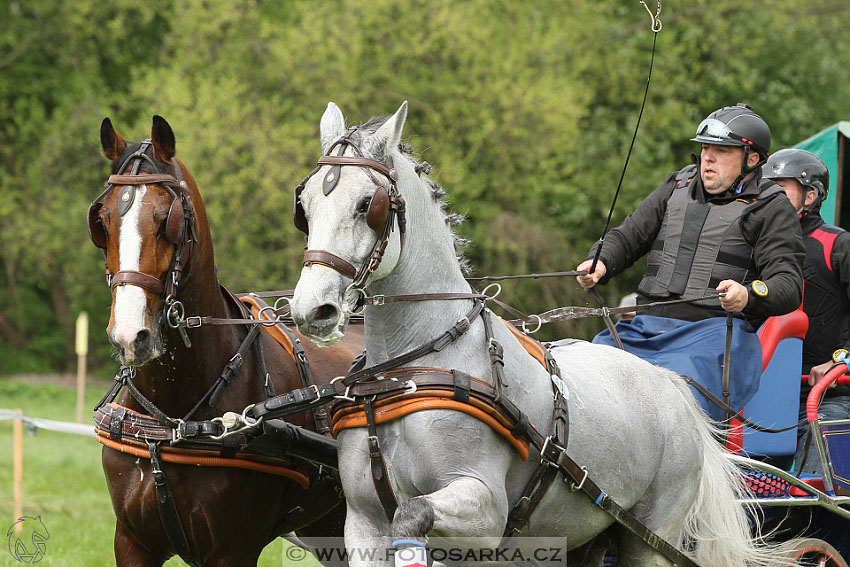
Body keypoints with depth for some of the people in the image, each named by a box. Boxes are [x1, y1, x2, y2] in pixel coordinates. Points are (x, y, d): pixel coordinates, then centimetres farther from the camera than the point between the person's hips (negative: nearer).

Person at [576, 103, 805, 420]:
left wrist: (748, 295, -28)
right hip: (647, 328, 5)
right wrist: (600, 263, -4)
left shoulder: (771, 209, 5)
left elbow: (789, 285, -5)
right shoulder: (677, 188, 21)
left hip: (716, 330, -5)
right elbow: (628, 236, 21)